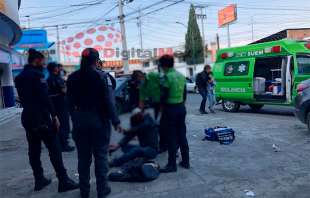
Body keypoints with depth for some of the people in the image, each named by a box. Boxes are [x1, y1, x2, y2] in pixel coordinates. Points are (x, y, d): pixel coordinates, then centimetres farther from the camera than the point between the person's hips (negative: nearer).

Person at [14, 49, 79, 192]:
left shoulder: (19, 77, 13)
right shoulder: (36, 74, -12)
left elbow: (23, 98, 16)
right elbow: (45, 97, -18)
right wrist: (54, 115, -14)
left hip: (27, 117, 9)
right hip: (41, 117, -8)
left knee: (34, 150, 12)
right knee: (54, 149, -5)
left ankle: (39, 180, 20)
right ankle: (64, 181, -2)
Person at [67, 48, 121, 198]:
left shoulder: (72, 78, 1)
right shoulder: (100, 76, -12)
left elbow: (70, 102, 5)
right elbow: (107, 101, -14)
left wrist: (75, 119, 13)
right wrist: (115, 121, -7)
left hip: (80, 121, 4)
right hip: (99, 120, -4)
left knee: (83, 157, 13)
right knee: (100, 155, 8)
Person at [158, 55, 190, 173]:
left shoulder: (167, 77, -15)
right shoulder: (181, 76, 9)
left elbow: (164, 96, -16)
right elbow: (184, 94, 13)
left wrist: (162, 108, -1)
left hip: (170, 109, -7)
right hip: (181, 107, 8)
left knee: (171, 137, 0)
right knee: (182, 135, 13)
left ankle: (172, 165, 7)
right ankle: (185, 161, 21)